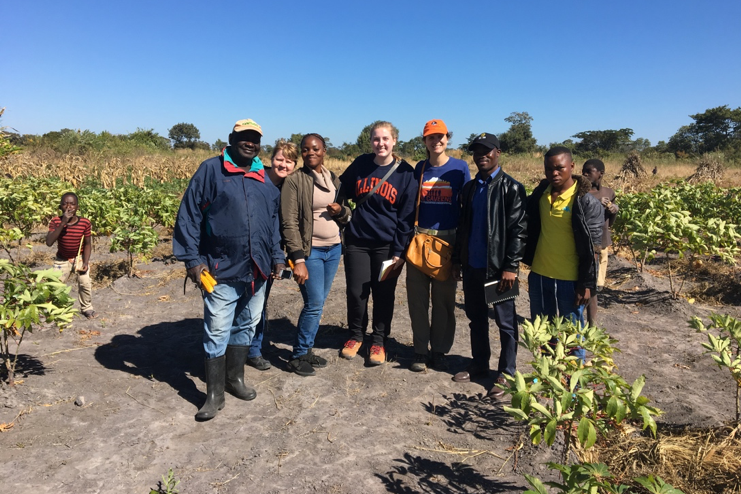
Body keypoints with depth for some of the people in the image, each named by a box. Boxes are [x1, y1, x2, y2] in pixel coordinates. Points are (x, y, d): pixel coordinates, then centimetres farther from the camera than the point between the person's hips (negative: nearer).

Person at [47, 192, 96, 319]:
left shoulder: (85, 222, -19)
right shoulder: (55, 221, -19)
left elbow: (88, 244, -7)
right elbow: (49, 243, -31)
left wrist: (86, 262, -16)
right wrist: (62, 223, -37)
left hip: (80, 257, -1)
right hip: (62, 259, 1)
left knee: (85, 282, -10)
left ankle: (86, 308, 11)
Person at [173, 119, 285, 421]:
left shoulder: (264, 178, 12)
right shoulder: (210, 170, -4)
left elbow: (273, 221, 17)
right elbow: (188, 215, -7)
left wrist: (277, 256, 10)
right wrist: (191, 258, -12)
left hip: (257, 270, 6)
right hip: (222, 270, -5)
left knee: (246, 326, 16)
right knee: (217, 333, 1)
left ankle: (235, 379, 33)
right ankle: (214, 395, 14)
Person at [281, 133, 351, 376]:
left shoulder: (334, 179, 10)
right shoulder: (295, 181, -8)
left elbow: (346, 217, 19)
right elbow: (289, 223, -13)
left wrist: (341, 211, -6)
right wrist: (298, 260, -19)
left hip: (334, 249, 6)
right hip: (310, 252, -6)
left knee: (318, 303, 11)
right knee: (314, 304, -6)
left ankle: (307, 349, 26)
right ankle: (298, 356, 11)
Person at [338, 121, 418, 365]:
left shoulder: (406, 173, -5)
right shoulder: (361, 164, 2)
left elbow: (407, 216, -6)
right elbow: (342, 191, 16)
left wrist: (399, 251, -9)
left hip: (387, 245, -2)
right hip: (356, 241, 2)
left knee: (383, 295, 7)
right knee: (356, 292, 6)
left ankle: (379, 341, 25)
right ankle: (355, 336, 29)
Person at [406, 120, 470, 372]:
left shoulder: (459, 167, 1)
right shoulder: (419, 168, 8)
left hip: (448, 239, -2)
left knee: (444, 299, 6)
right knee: (418, 297, 4)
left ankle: (439, 351, 20)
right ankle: (421, 351, 17)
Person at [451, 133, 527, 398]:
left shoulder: (511, 188, -6)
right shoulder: (469, 188, 12)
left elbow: (518, 230, -11)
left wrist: (511, 267, -16)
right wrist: (457, 259, 12)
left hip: (498, 268, -6)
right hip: (472, 267, 6)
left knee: (506, 323, 6)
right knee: (476, 319, 16)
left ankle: (506, 373, 18)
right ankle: (479, 364, 31)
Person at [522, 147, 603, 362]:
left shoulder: (586, 202, -12)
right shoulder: (540, 193, 3)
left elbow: (591, 247, -11)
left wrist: (586, 284, -12)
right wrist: (529, 261, 10)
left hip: (570, 280, -5)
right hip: (539, 275, 5)